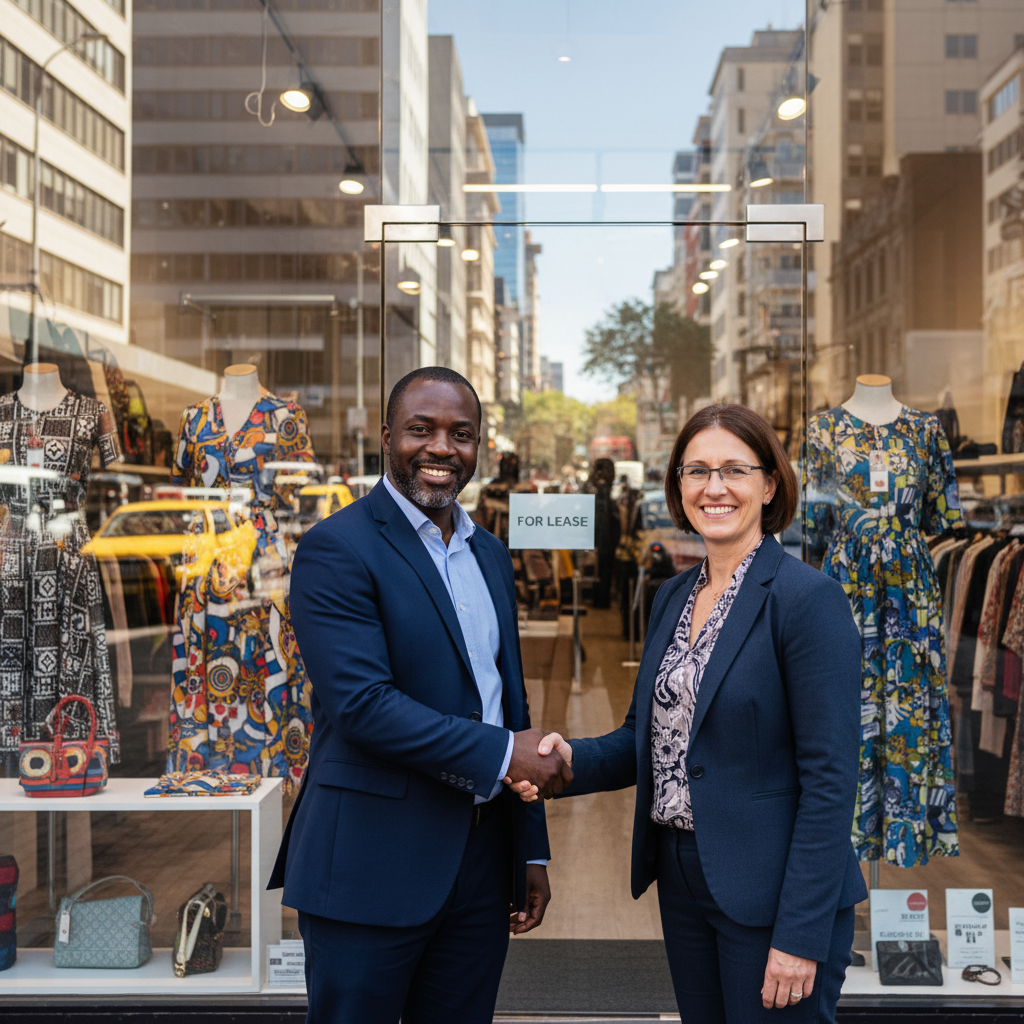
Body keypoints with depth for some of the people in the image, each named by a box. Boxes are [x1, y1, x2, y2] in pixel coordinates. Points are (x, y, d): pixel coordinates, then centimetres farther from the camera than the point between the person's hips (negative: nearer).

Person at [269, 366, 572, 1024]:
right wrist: (502, 755, -16)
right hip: (372, 867, -6)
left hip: (482, 865, 7)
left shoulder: (491, 556, 12)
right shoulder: (337, 550, -11)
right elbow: (362, 703, -21)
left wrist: (533, 849, 15)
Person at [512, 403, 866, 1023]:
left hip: (771, 894, -7)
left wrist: (801, 936, -19)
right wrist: (573, 761, -6)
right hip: (682, 881, 7)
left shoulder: (809, 598, -15)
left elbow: (830, 779, -17)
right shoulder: (674, 597, 8)